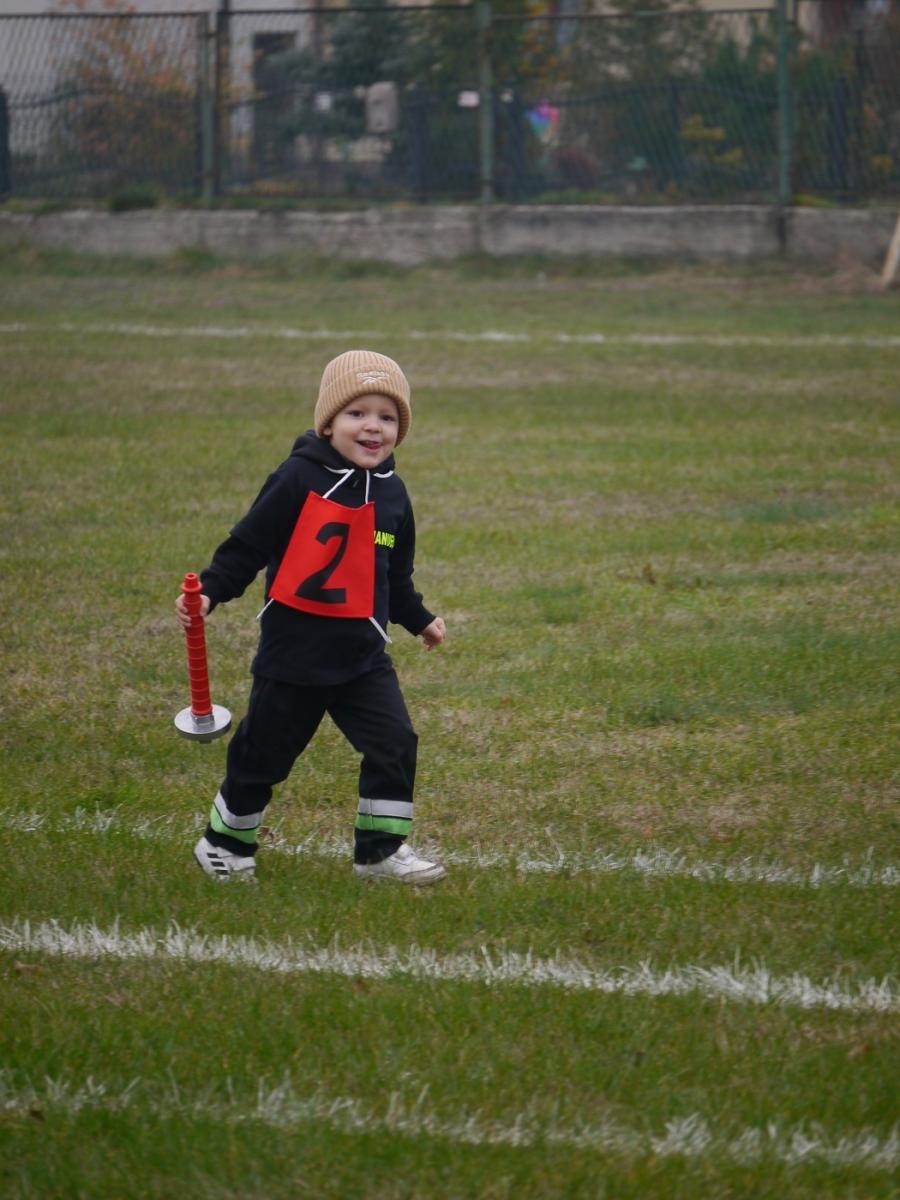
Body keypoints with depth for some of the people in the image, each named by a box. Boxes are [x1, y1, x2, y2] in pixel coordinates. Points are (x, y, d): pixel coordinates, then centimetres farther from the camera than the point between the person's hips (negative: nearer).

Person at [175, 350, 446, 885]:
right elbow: (249, 544, -10)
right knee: (264, 754, 8)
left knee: (394, 744, -7)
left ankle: (382, 849, 6)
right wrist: (210, 591, -19)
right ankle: (226, 844, 28)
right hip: (294, 653, -4)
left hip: (363, 654, 5)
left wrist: (419, 619, 24)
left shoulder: (391, 494, 5)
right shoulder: (299, 480, -14)